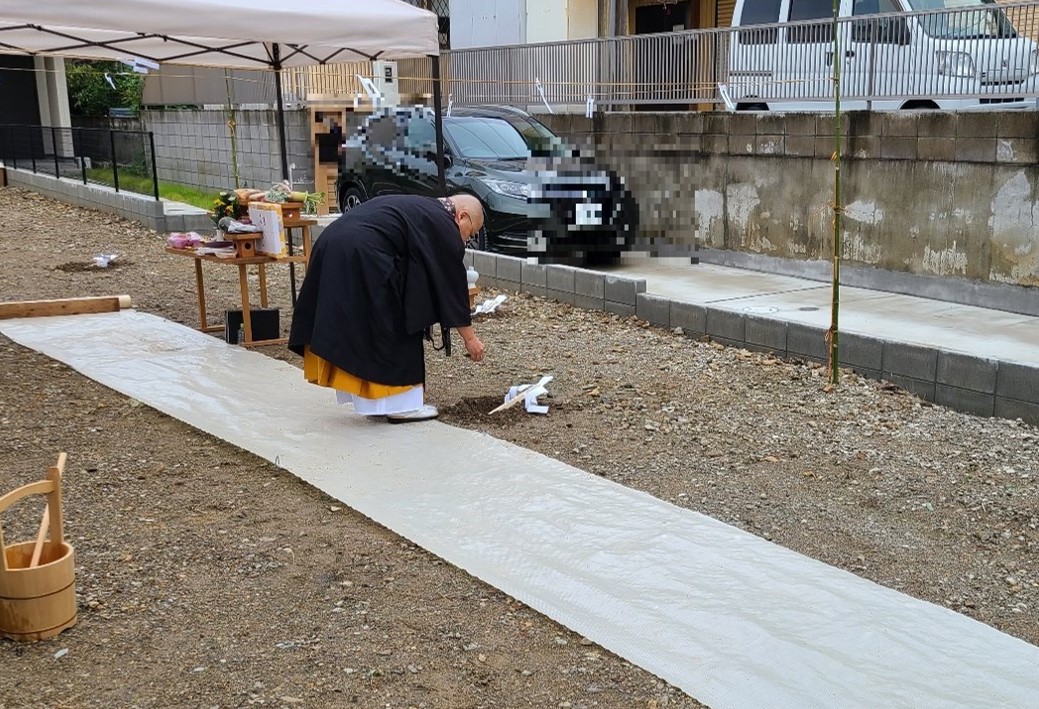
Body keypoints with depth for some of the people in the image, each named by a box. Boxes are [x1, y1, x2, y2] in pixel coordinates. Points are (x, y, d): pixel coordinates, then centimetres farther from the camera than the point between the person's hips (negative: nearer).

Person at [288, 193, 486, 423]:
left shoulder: (418, 208, 28)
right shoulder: (443, 226, 2)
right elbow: (452, 283, 5)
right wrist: (470, 337, 12)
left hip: (332, 247, 10)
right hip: (363, 256, -10)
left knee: (352, 325, 16)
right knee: (394, 326, 3)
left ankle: (375, 401, 25)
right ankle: (400, 403, 10)